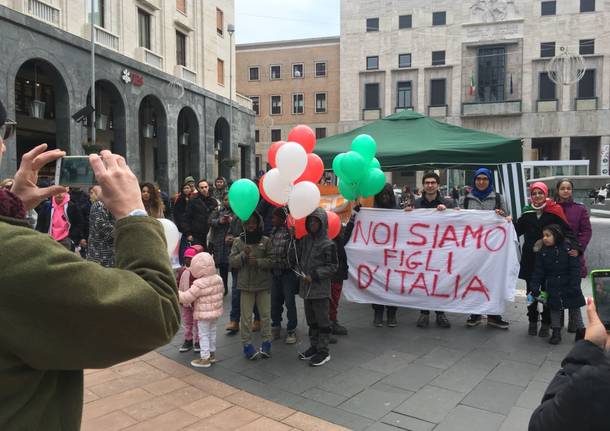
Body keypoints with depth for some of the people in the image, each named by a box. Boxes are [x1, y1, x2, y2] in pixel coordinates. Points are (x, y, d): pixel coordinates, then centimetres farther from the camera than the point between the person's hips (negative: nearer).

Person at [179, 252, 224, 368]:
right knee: (212, 332, 21)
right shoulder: (218, 279, -2)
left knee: (203, 335, 4)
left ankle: (205, 358, 10)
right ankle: (212, 354, 34)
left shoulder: (199, 284, -24)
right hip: (216, 312, 8)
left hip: (204, 314, -7)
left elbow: (186, 297, -22)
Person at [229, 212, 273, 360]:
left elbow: (271, 261, -5)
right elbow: (232, 262, -1)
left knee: (265, 314, 8)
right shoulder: (238, 241, 2)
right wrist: (243, 255, -18)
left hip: (264, 284, 0)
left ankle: (266, 343, 21)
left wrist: (258, 262, -20)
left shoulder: (266, 241, -1)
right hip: (245, 285, 0)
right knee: (246, 317, 3)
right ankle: (247, 344, 14)